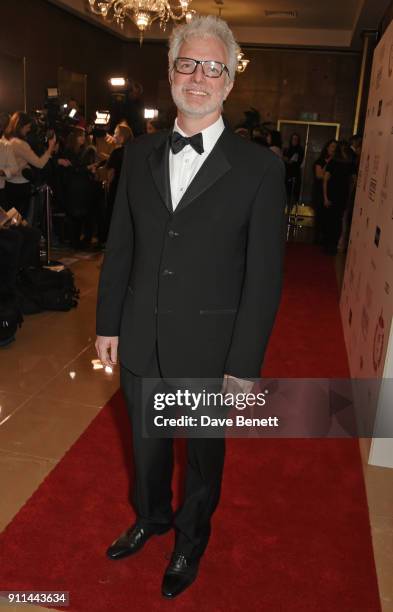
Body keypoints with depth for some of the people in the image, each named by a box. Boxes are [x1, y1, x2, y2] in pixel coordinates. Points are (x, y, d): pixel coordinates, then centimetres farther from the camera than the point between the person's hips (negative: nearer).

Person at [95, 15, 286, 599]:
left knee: (204, 455, 19)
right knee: (147, 447, 23)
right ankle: (150, 517, 53)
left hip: (208, 351, -3)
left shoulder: (259, 167, -10)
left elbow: (264, 276, -11)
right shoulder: (140, 154, 3)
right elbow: (119, 246, 6)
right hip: (140, 343, 4)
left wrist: (244, 365, -12)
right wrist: (108, 323, 6)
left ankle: (191, 538, 47)